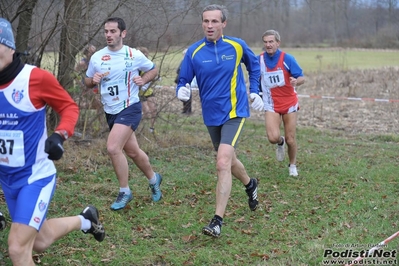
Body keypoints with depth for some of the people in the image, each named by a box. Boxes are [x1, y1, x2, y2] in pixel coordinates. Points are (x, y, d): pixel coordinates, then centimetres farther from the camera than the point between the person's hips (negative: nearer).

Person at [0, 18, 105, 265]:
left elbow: (70, 106, -5)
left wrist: (60, 134, -21)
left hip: (35, 176, -6)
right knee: (39, 241, 20)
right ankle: (85, 220, 48)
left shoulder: (36, 78, -19)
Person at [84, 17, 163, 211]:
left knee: (113, 148, -21)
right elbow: (87, 82, 11)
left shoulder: (134, 55, -7)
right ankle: (153, 179, 42)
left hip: (130, 108, -5)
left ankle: (124, 192, -4)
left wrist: (143, 80, -12)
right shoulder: (96, 57, 0)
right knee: (132, 151, 16)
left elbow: (153, 70, 8)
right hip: (110, 112, 5)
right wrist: (93, 80, -12)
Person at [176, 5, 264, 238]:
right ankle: (250, 184, 53)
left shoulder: (237, 46, -6)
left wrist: (254, 91, 7)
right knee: (229, 161, 20)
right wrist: (182, 91, -26)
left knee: (223, 163, -19)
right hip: (211, 116, 3)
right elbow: (184, 81, -3)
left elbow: (254, 65, 14)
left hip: (234, 113, -3)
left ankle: (218, 221, -16)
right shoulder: (194, 52, -6)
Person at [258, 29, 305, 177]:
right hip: (271, 104, 1)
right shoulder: (259, 59, -4)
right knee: (273, 137, -18)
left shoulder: (287, 58, -12)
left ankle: (292, 165, 32)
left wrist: (296, 81, -35)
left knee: (290, 139, 4)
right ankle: (280, 142, 20)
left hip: (289, 103, -1)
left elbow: (302, 78, -13)